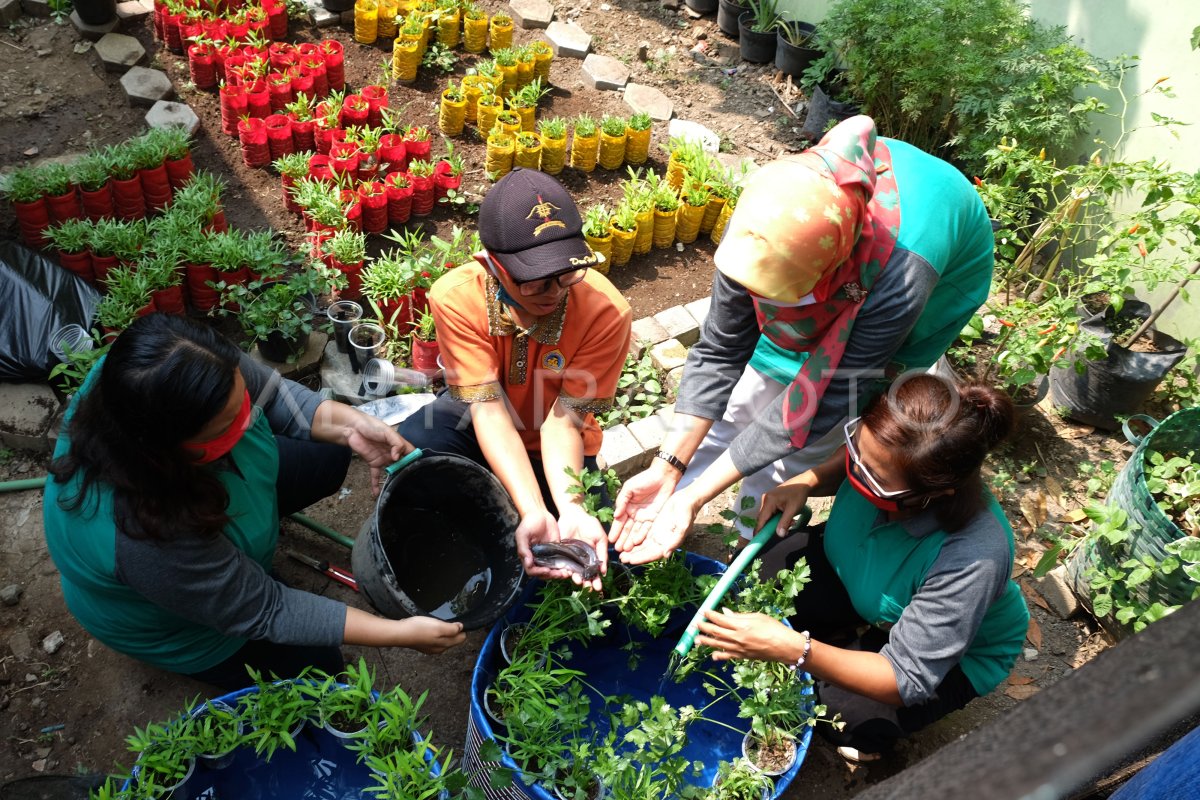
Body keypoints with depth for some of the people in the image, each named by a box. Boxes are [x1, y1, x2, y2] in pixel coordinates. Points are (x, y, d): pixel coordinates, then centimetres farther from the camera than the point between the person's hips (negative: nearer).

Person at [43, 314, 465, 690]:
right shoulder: (149, 538, -47)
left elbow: (270, 392, -12)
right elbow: (262, 611, -33)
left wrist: (346, 424, -29)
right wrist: (401, 633, -31)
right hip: (174, 624, -5)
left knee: (329, 454, 7)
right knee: (316, 669, 3)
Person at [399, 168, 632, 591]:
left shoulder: (606, 312, -31)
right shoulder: (456, 297, -29)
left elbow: (562, 419, -26)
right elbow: (489, 411, -32)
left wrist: (571, 509, -44)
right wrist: (534, 513, -45)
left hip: (553, 441, 1)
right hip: (481, 424, 0)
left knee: (594, 552, -16)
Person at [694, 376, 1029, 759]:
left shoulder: (974, 560, -43)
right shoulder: (885, 467, -30)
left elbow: (905, 681, -34)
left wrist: (795, 649, -46)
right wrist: (805, 483, -22)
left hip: (955, 652, -4)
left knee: (846, 716, -22)